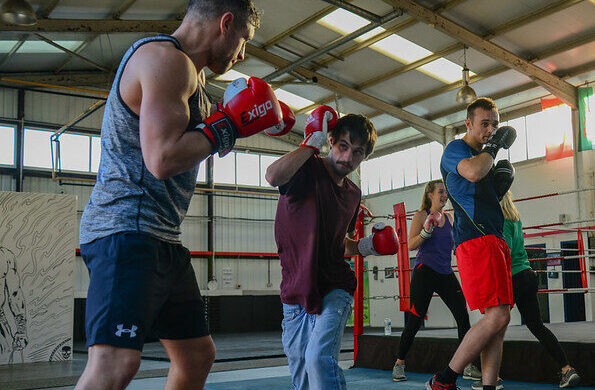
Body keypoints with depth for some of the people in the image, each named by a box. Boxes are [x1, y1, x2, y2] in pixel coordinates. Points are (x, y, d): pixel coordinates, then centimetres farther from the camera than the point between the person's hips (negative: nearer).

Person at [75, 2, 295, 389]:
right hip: (128, 228, -11)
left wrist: (259, 115, 30)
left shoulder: (188, 74, 22)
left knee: (197, 355, 17)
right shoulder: (166, 58, -12)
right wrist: (228, 125, -11)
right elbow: (162, 159, -23)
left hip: (164, 240, 11)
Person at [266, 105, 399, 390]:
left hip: (333, 290, 2)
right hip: (295, 292, -2)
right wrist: (312, 142, -22)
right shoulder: (308, 169, -9)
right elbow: (273, 176, -35)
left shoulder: (353, 194, 10)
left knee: (319, 358, -24)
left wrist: (364, 247, 5)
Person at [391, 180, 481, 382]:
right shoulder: (421, 215, -1)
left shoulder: (448, 218, 16)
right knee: (415, 320, -4)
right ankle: (399, 364, 12)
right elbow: (411, 245, -9)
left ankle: (468, 367, 2)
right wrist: (428, 229, -21)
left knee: (463, 316, -5)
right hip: (425, 272, -5)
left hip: (446, 273, 6)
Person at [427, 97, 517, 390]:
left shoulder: (483, 156, 28)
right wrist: (492, 147, -4)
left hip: (495, 241, 10)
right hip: (475, 239, -10)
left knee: (497, 321, 3)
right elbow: (473, 172, -22)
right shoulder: (456, 148, 0)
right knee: (498, 316, -18)